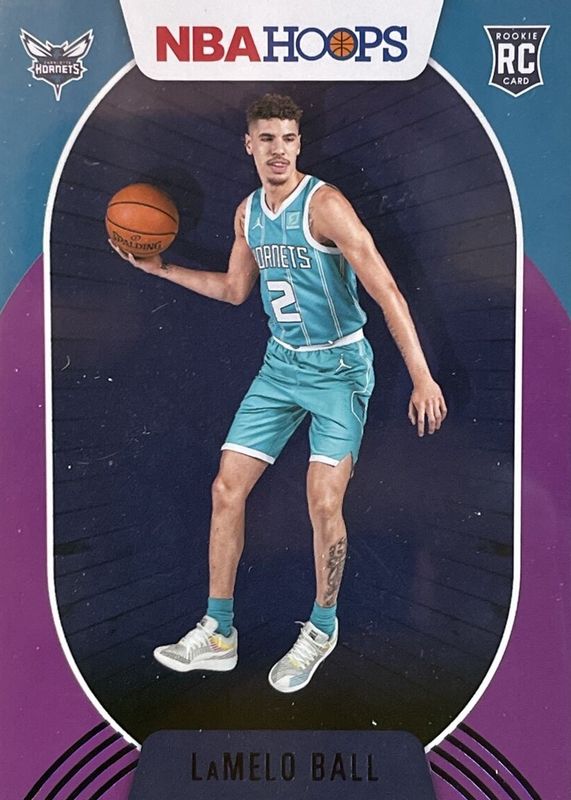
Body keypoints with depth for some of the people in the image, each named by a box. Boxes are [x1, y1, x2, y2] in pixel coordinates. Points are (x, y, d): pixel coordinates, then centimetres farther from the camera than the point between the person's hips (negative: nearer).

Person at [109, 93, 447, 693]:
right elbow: (235, 289, 21)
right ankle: (218, 633, 17)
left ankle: (322, 628, 18)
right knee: (226, 488, 1)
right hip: (280, 364, 6)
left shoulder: (324, 204, -14)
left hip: (339, 367, -6)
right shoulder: (247, 212, 8)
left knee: (323, 502, -11)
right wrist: (161, 268, 18)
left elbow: (387, 292, -19)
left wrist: (422, 378, -24)